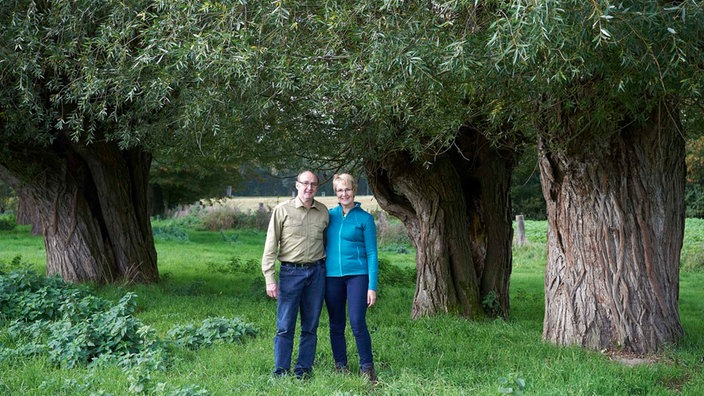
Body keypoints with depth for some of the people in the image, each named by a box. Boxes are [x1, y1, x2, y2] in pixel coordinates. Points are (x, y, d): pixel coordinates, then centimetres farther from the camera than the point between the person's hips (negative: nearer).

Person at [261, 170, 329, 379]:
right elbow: (270, 246, -2)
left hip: (316, 272, 3)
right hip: (291, 272, -3)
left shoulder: (323, 212, 8)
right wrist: (270, 278, -9)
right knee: (285, 327, -3)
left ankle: (303, 372, 16)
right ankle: (280, 373, 6)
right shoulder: (282, 210, -1)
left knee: (310, 327, 7)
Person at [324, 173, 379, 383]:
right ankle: (340, 366, 22)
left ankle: (367, 367, 5)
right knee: (336, 325, 9)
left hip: (357, 275, -3)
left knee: (358, 324, -9)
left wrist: (372, 286, -7)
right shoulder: (329, 215, 8)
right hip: (332, 276, 3)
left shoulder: (365, 218, 0)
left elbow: (372, 253, -2)